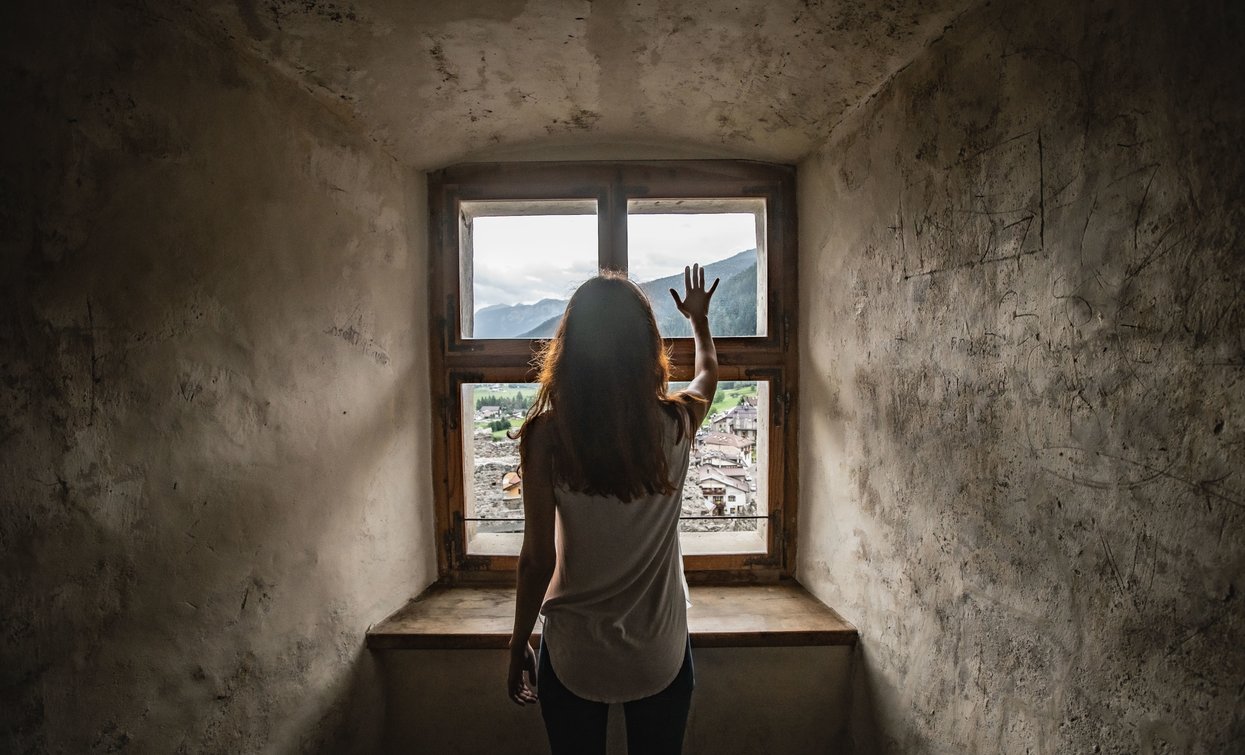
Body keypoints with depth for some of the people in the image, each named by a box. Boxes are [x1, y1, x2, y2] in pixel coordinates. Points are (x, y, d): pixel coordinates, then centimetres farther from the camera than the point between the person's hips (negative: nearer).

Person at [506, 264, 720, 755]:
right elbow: (708, 375, 11)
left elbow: (537, 558, -13)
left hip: (573, 654, -1)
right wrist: (699, 319, 30)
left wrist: (518, 648, 3)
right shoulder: (675, 424, -13)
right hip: (661, 654, 2)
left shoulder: (547, 434, -18)